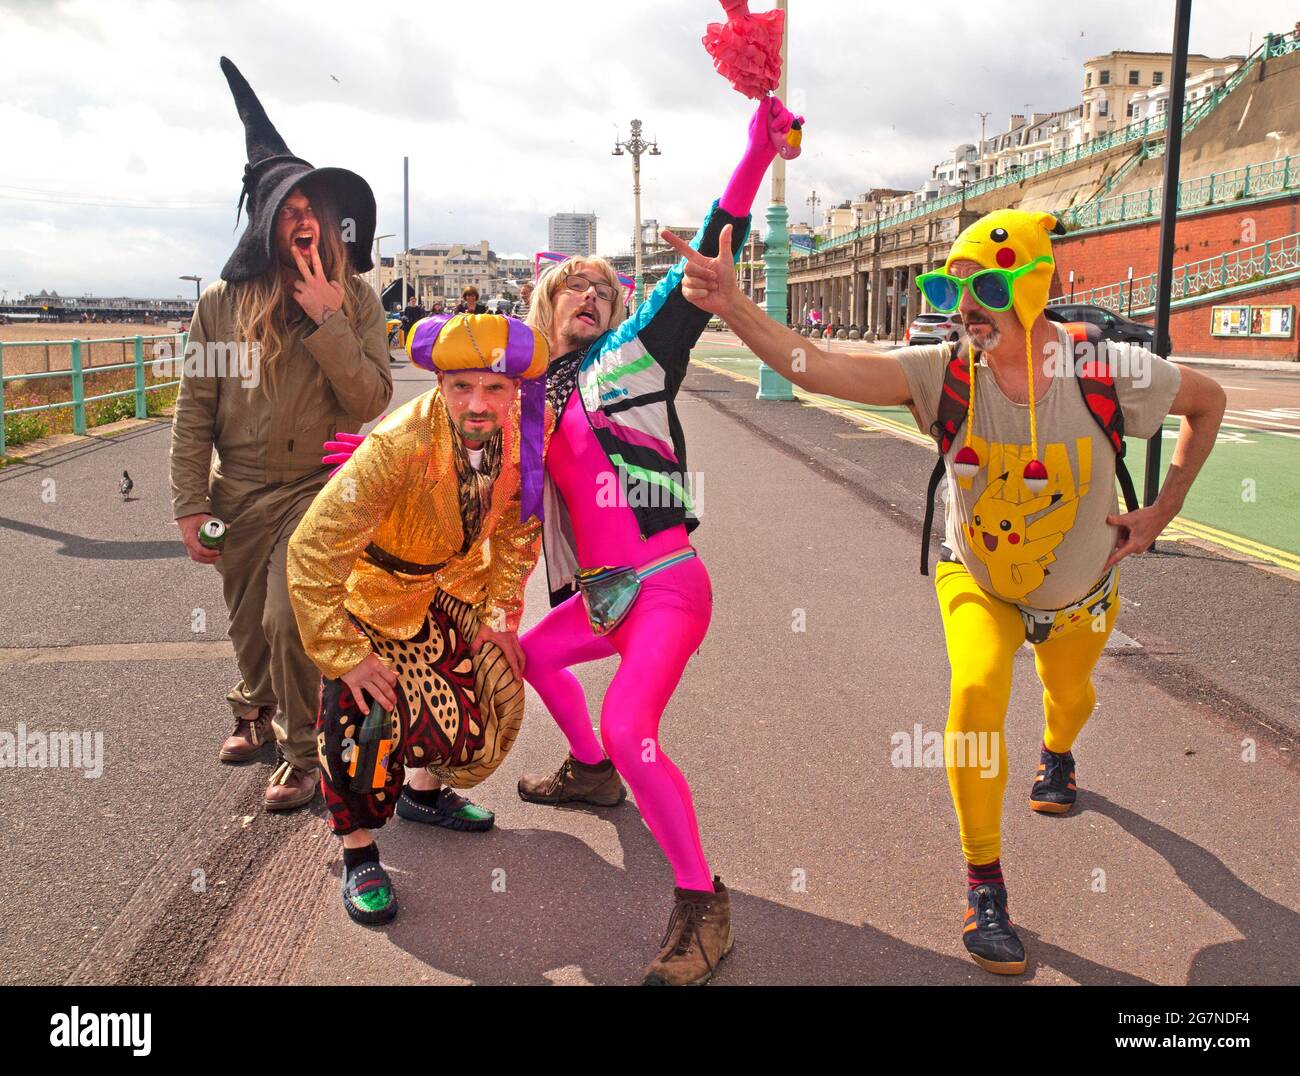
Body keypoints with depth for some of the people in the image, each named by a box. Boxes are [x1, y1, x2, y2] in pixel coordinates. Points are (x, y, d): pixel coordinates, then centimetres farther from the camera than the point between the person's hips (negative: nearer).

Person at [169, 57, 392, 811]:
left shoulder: (355, 298, -6)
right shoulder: (224, 302, -4)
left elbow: (373, 399, -15)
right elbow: (195, 412, -1)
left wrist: (324, 318, -23)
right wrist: (191, 503, -3)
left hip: (316, 488, -2)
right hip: (238, 494, 3)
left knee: (287, 618, -15)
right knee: (248, 625, 16)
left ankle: (303, 753, 6)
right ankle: (257, 708, 48)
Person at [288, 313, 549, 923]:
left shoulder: (523, 434, -21)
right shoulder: (398, 448, -39)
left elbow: (517, 529, 0)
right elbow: (312, 552, -34)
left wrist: (500, 615, 0)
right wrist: (344, 655, -29)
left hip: (448, 581, 6)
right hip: (371, 583, -6)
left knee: (492, 682, 11)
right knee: (362, 707, -19)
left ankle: (423, 793, 38)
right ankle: (358, 855, 4)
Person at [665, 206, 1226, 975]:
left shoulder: (1110, 374, -29)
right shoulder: (944, 374, -28)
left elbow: (1208, 401, -8)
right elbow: (817, 368, -42)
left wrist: (1159, 515, -9)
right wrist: (735, 307, -57)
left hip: (1080, 594, 2)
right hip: (978, 583, -1)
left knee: (1070, 696, 25)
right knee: (977, 694, -25)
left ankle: (1057, 755, 65)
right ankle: (985, 887, -7)